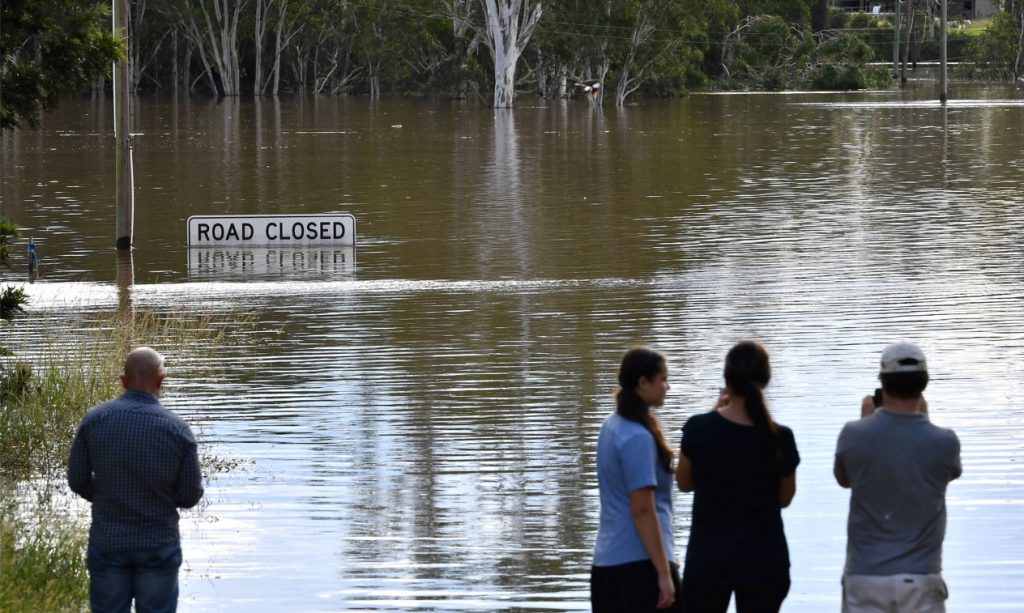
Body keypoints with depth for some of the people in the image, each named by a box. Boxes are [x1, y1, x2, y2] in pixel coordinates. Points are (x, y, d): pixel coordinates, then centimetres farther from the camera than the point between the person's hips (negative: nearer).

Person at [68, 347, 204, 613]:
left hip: (107, 543, 1)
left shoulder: (94, 419, -9)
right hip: (159, 545, -1)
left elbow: (78, 480, -2)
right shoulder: (177, 430, -12)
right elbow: (190, 496, -6)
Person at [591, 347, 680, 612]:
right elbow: (642, 510, -19)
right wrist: (664, 572, -18)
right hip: (640, 561, -9)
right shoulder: (638, 438, -16)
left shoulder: (612, 426, 12)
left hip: (608, 560, 9)